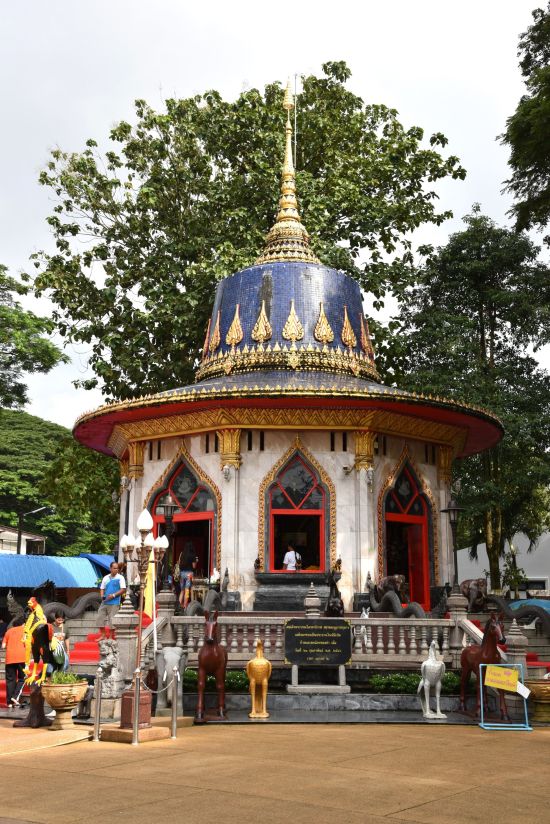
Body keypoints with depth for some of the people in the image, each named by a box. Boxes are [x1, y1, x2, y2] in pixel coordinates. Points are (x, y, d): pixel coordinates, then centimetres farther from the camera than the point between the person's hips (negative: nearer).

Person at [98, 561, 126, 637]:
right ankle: (103, 635, 17)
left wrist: (113, 595, -16)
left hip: (114, 603, -5)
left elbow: (123, 590, -8)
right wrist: (102, 596, -3)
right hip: (105, 602, 5)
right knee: (100, 617, 5)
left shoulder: (120, 578, -3)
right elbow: (102, 588, 17)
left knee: (111, 619, -4)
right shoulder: (106, 578, 11)